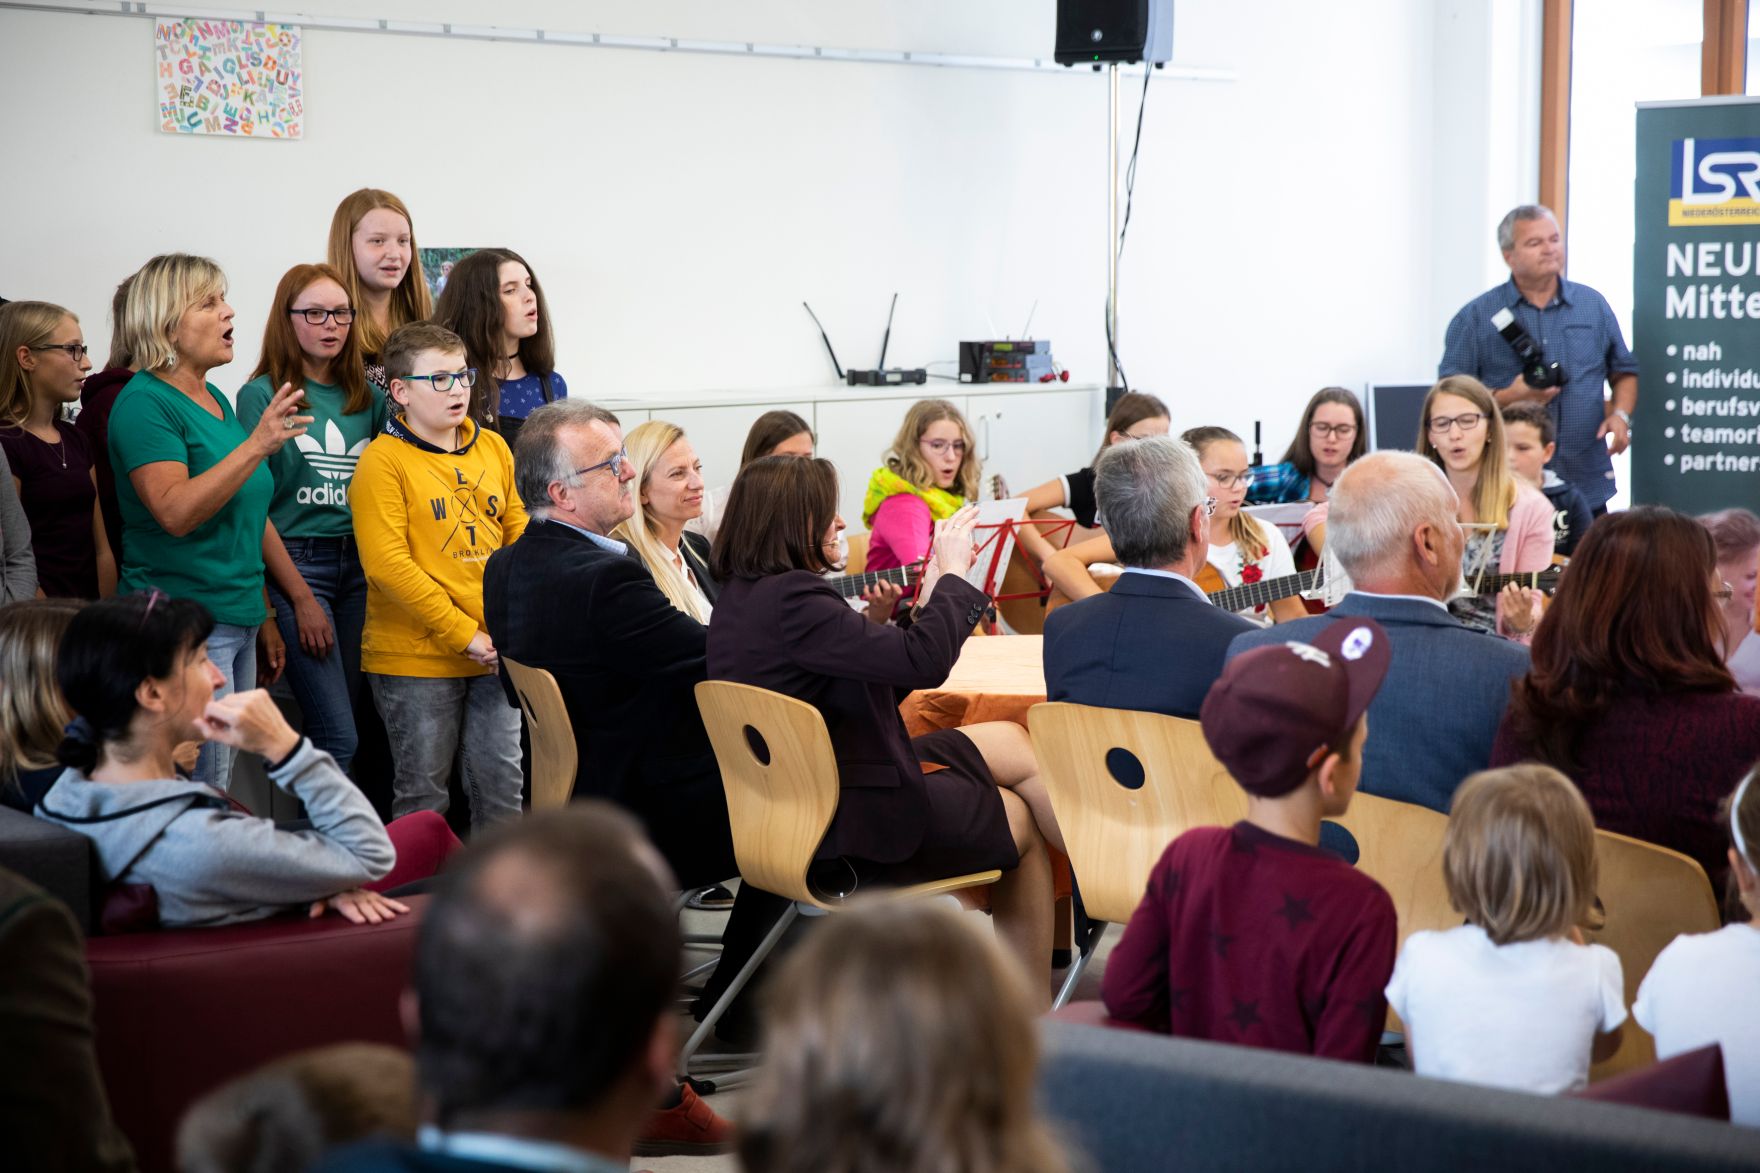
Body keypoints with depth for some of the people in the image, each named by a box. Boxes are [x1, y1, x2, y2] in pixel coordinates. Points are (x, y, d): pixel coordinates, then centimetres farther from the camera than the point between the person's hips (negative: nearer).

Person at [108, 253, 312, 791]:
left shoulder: (216, 400, 15)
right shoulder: (145, 403, -11)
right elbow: (175, 512, -24)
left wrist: (263, 615, 24)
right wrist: (257, 444, -29)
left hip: (237, 620, 9)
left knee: (221, 788, 10)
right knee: (203, 793, -9)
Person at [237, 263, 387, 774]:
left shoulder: (368, 397, 13)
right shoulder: (262, 395, -3)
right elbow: (253, 508, -6)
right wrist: (301, 598, -10)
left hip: (361, 562, 5)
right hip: (296, 563, -5)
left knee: (342, 729, 5)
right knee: (338, 736, -11)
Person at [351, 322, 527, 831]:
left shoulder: (493, 448, 10)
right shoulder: (384, 460, -8)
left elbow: (518, 531, 14)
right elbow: (388, 564, -15)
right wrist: (462, 633, -18)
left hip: (495, 652, 5)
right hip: (417, 656, -5)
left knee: (504, 781, 9)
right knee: (424, 790, 4)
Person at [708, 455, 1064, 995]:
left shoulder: (741, 596, 6)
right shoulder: (790, 599, -26)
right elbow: (923, 662, -29)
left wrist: (873, 624, 3)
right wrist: (952, 574, -16)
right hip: (846, 827, -10)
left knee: (1010, 741, 16)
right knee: (1020, 821, 8)